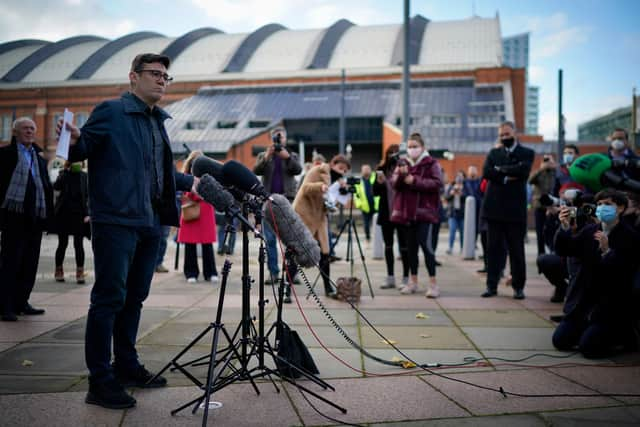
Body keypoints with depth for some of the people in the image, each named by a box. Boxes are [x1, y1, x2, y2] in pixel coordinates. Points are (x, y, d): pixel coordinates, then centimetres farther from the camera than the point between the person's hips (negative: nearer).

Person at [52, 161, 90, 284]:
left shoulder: (84, 176, 4)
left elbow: (87, 196, 5)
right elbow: (56, 186, -17)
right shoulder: (64, 174, 2)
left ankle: (80, 272, -1)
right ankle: (59, 271, 19)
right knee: (62, 243, 6)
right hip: (64, 213, 0)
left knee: (78, 244, -4)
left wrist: (86, 213, -4)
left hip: (78, 214, 0)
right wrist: (65, 170, -17)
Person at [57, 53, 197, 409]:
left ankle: (127, 366, 27)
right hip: (116, 220, -8)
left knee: (134, 297, 14)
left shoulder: (158, 121, 20)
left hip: (150, 223, 8)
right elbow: (86, 150, -6)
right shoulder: (111, 111, -3)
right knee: (109, 298, -5)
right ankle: (100, 381, 2)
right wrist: (75, 142, -27)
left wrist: (189, 182, 30)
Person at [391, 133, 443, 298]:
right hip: (407, 211, 5)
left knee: (425, 244, -12)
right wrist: (400, 174, -16)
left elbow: (437, 183, -13)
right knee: (411, 246, 9)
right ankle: (413, 281, 19)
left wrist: (415, 180, -18)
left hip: (424, 211, -5)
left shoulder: (431, 163, -1)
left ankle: (433, 282, -6)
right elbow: (394, 184, 4)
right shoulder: (403, 163, 12)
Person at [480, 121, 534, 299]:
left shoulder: (527, 153, 6)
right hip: (494, 207, 2)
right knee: (493, 248, 5)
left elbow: (523, 170, -14)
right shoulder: (493, 153, 13)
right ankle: (492, 285, 11)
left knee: (516, 250, 3)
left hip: (515, 209, -2)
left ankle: (518, 287, 12)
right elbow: (486, 172, -4)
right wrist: (507, 176, -12)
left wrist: (500, 169, -8)